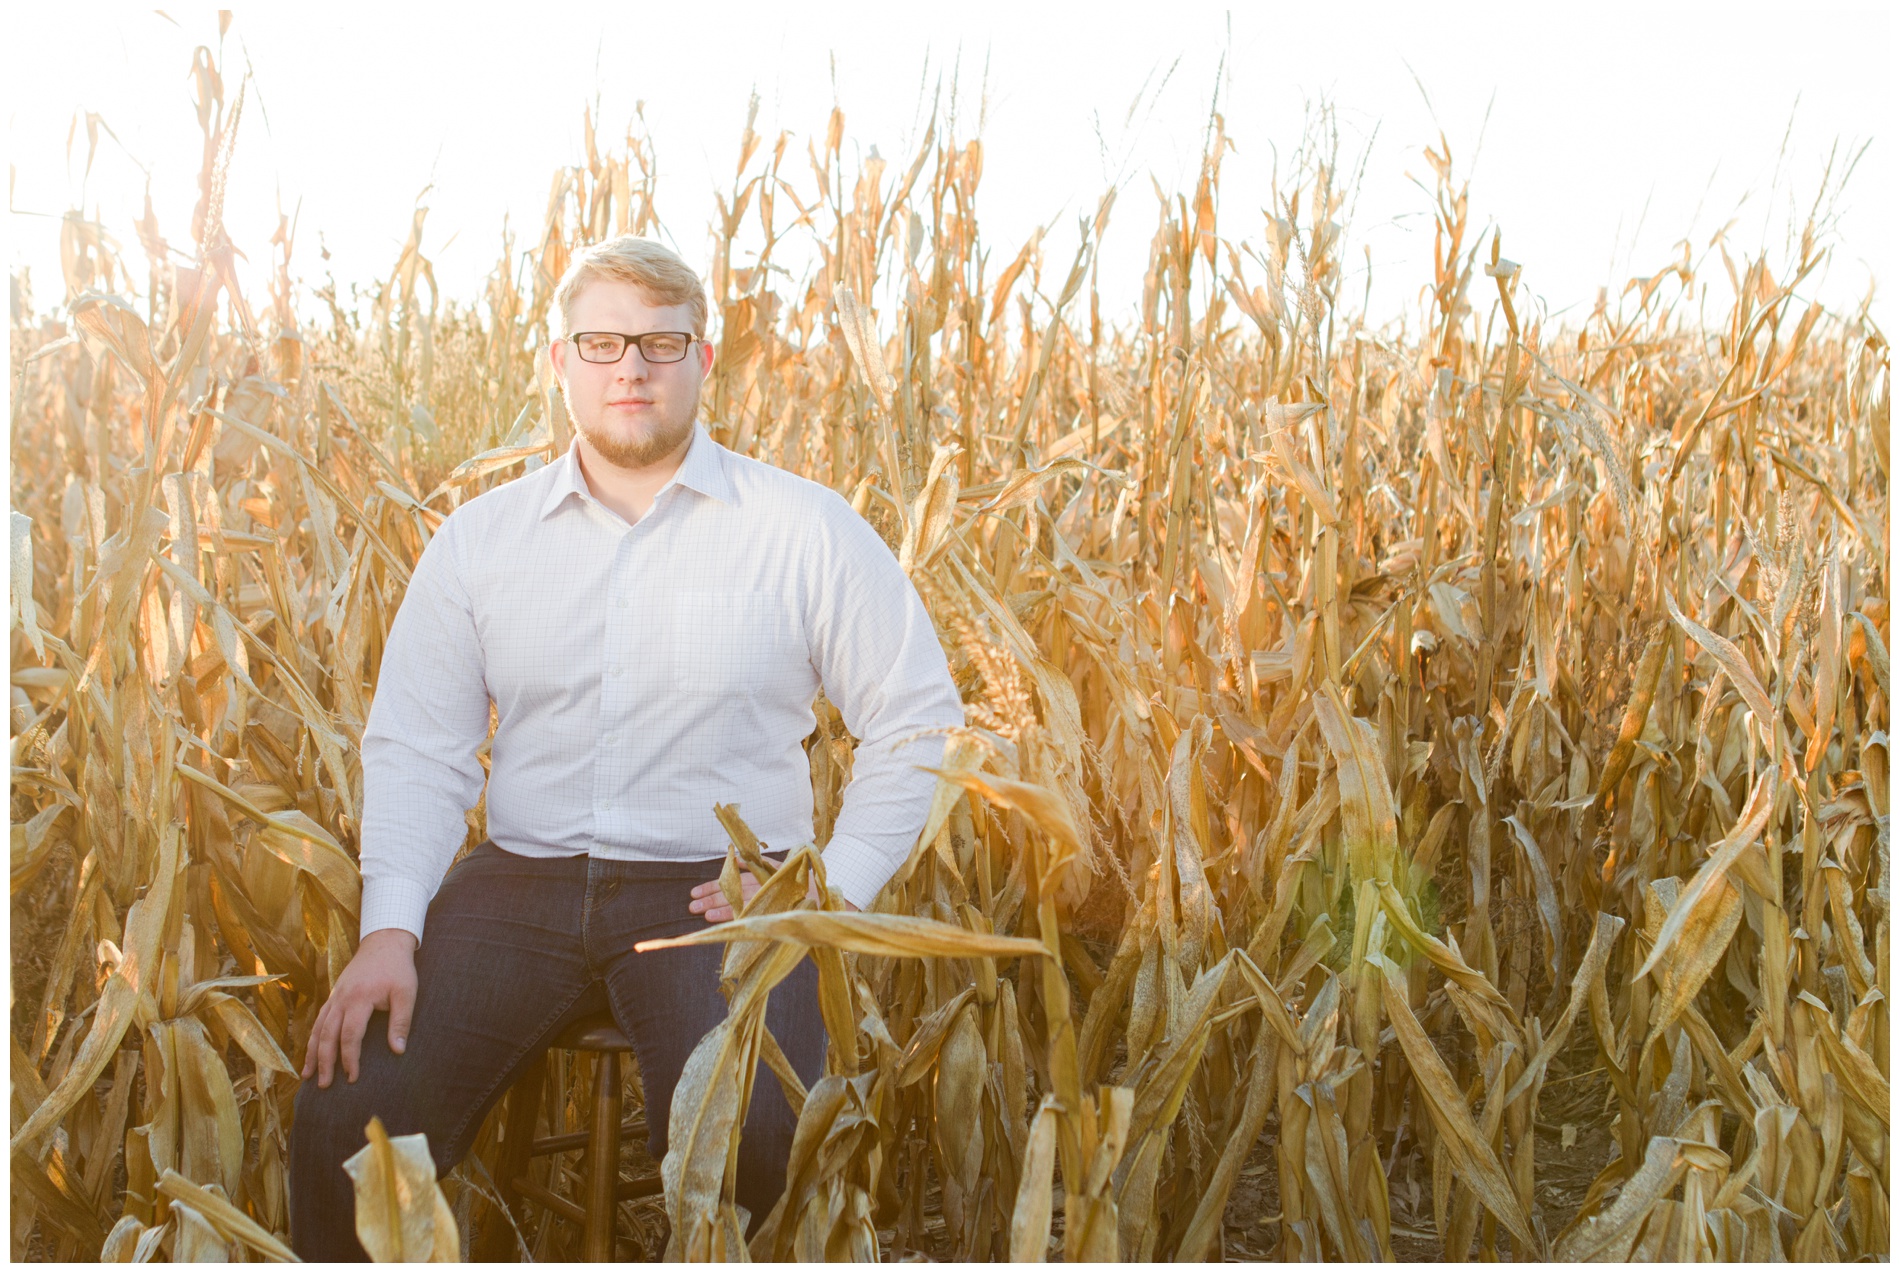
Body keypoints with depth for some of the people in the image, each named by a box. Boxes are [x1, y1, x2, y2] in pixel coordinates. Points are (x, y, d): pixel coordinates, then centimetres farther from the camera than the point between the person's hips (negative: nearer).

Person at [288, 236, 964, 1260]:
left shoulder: (805, 532, 2)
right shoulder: (478, 540, 10)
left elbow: (918, 723, 6)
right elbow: (414, 746, 6)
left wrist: (834, 884, -5)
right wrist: (390, 927, -9)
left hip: (717, 894, -2)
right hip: (519, 881, 2)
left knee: (737, 1133, -31)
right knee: (344, 1115, -20)